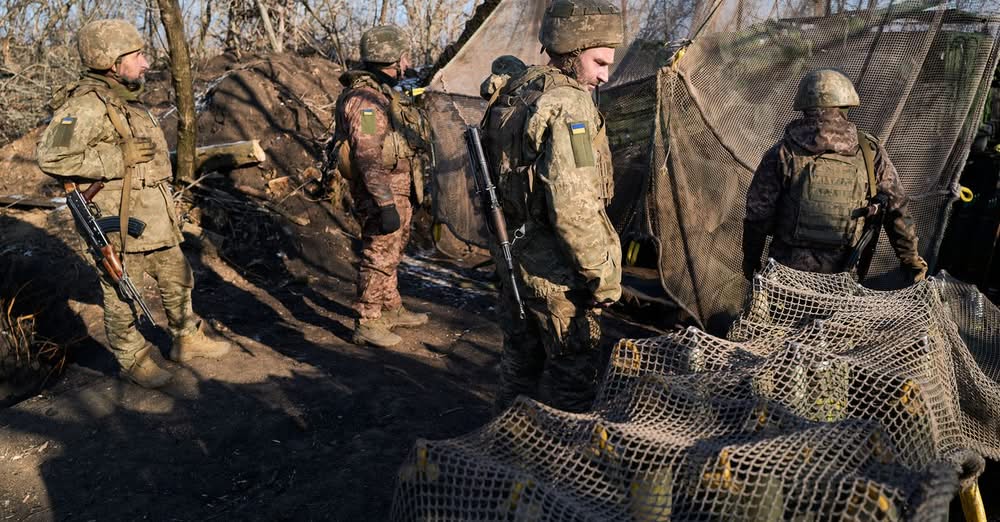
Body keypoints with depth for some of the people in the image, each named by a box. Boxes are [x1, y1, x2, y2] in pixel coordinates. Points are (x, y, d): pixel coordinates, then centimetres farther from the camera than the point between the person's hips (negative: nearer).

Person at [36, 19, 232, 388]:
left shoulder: (126, 100, 11)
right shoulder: (86, 104, -18)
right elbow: (51, 156, -28)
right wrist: (119, 160, -25)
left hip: (157, 220, 9)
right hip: (121, 225, -9)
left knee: (177, 280, 19)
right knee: (122, 295, 8)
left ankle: (187, 340, 36)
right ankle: (132, 359, 24)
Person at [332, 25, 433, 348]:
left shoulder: (384, 92, 12)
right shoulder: (366, 99, -20)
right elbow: (369, 157, -26)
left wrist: (413, 185, 25)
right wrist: (386, 205, -29)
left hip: (398, 188, 10)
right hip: (381, 191, -10)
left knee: (391, 253, 20)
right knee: (379, 258, -2)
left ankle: (391, 311, 34)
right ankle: (366, 324, 9)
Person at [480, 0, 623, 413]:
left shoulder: (512, 97, 8)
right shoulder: (568, 104, -19)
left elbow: (495, 177, 14)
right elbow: (573, 206, -25)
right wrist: (603, 273, -16)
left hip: (514, 259, 9)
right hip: (557, 272, -9)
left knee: (520, 363, 22)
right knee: (571, 374, 6)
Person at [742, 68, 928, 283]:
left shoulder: (783, 153, -7)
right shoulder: (871, 153, -2)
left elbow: (758, 212, -4)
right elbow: (896, 210, 3)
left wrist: (751, 259, 9)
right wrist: (912, 261, 14)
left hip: (790, 267, -1)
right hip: (841, 273, 2)